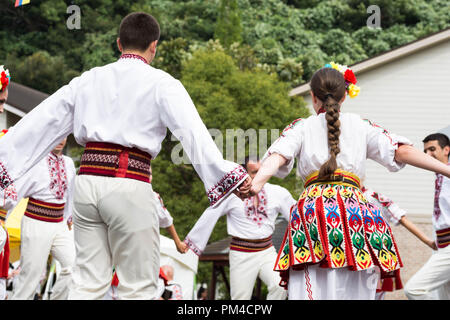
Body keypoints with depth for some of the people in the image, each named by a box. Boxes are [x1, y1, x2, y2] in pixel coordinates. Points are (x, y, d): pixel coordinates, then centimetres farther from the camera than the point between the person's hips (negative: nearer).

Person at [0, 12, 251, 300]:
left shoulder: (89, 80, 15)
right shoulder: (161, 84, 0)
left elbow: (42, 123, 15)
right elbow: (193, 133, -13)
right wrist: (229, 176, -20)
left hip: (87, 181, 5)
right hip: (130, 186, -5)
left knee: (88, 284, 10)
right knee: (139, 287, 1)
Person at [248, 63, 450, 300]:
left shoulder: (300, 128, 14)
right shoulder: (361, 127, 17)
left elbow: (278, 156, -5)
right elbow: (402, 152, 7)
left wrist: (256, 183, -22)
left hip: (314, 208, -1)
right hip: (354, 207, 1)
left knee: (312, 290, -9)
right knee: (354, 292, 2)